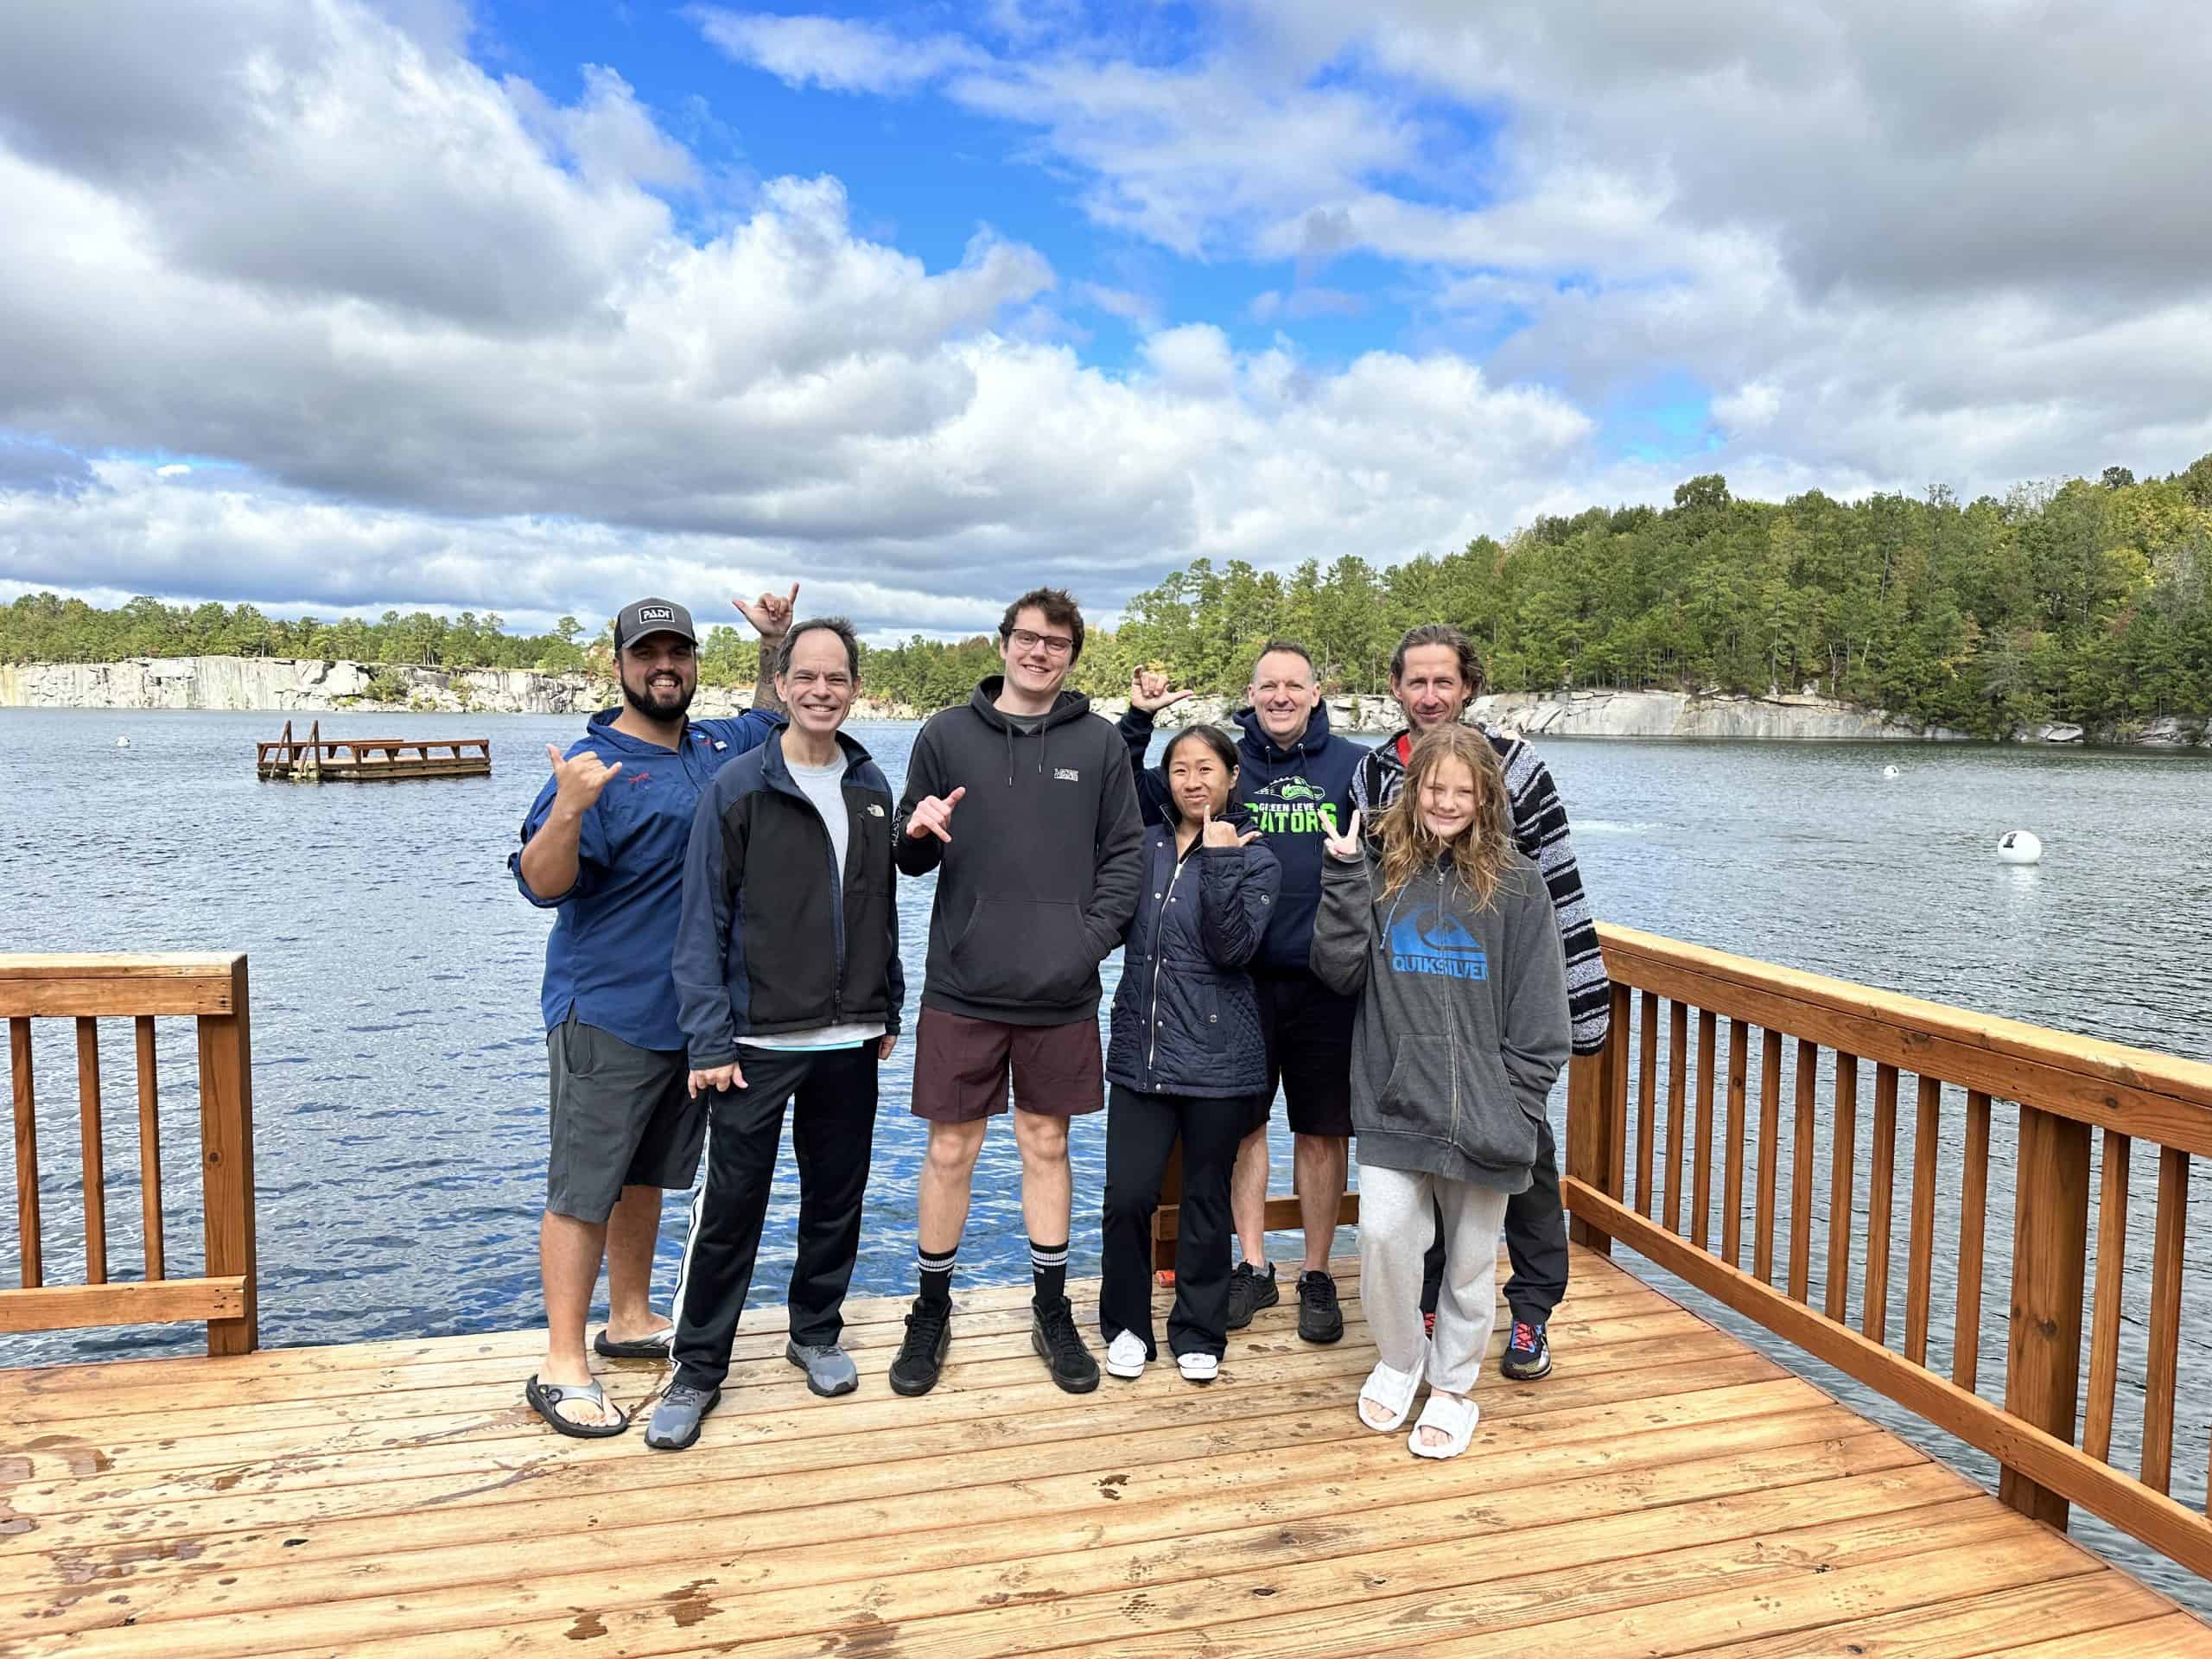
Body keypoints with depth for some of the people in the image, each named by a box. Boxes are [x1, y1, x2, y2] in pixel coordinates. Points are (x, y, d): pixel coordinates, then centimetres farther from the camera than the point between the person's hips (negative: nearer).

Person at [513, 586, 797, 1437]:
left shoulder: (716, 748, 9)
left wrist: (775, 643, 15)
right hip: (607, 1014, -7)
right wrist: (567, 810, -37)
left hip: (692, 1014, 7)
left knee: (645, 1175, 18)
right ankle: (562, 1367, 8)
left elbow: (771, 719, 30)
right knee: (584, 1189, -1)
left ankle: (630, 1320, 32)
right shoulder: (595, 764, -12)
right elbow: (542, 883, -19)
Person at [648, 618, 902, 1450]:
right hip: (757, 1041, -4)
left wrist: (888, 1011, 13)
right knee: (730, 1207, 1)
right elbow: (702, 924, -8)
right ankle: (697, 1369, 17)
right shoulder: (737, 787, -7)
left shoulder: (872, 787, 8)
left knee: (837, 1195, 14)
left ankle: (817, 1332, 33)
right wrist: (710, 1042, -12)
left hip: (850, 1041, 4)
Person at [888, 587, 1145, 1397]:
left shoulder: (1098, 742, 3)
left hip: (1060, 995, 1)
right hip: (962, 991, 0)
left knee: (1046, 1145, 12)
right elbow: (912, 859, 7)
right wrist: (917, 833, -16)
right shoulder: (947, 735, 3)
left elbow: (1126, 854, 3)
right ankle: (931, 1312, 25)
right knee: (949, 1151, 7)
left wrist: (1090, 939, -9)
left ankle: (1053, 1314, 27)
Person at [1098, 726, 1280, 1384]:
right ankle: (1126, 1324, 21)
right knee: (1127, 1197, -1)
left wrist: (1220, 860, -20)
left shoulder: (1255, 860, -2)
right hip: (1139, 1054, 2)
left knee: (1206, 1201, 9)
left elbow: (1232, 947, -14)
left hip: (1218, 1062, -2)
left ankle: (1199, 1333, 27)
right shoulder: (1143, 847, 9)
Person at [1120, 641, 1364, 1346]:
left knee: (1321, 1130, 9)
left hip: (1324, 981, -1)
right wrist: (1138, 721, -8)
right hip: (1241, 978, 1)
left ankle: (1317, 1275, 25)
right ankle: (1253, 1267, 27)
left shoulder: (1352, 765, 2)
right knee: (1244, 1124, 11)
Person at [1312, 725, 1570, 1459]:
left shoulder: (1515, 881, -2)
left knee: (1472, 1254, 11)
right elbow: (1341, 972, -5)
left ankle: (1452, 1385, 31)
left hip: (1481, 1107, 0)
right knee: (1383, 1234, -6)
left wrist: (1518, 1105, -6)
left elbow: (1538, 1010, -1)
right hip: (1394, 1101, 1)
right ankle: (1398, 1358, 22)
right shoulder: (1380, 869, 2)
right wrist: (1345, 875, -13)